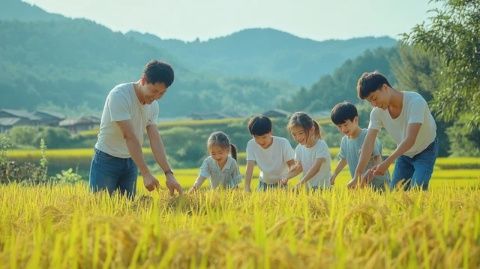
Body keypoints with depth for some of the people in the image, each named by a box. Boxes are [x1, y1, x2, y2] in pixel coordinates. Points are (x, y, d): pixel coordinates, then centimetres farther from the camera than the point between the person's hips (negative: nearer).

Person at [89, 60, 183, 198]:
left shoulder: (153, 105, -1)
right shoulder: (120, 95, -22)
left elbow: (155, 139, -6)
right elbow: (129, 137, -28)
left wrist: (169, 174, -18)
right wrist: (146, 174, -32)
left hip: (130, 161, 6)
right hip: (107, 160, -6)